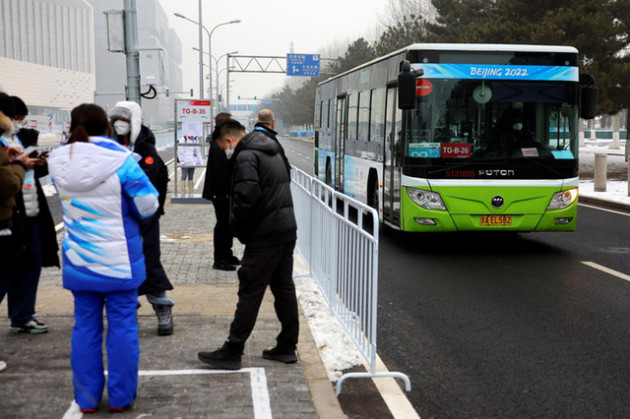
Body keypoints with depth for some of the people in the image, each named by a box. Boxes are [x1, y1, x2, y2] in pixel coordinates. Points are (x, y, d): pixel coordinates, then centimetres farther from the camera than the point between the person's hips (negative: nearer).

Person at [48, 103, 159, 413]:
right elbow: (147, 204, -12)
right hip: (118, 260, -4)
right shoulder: (119, 159, -16)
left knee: (85, 325, 12)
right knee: (122, 324, 7)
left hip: (78, 260, 4)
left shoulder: (59, 161, -1)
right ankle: (121, 397, 14)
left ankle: (87, 398, 19)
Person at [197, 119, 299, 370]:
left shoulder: (246, 157, -12)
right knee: (284, 289, 13)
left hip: (265, 236, -9)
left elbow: (246, 198, -23)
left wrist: (237, 228, -8)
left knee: (250, 293, -4)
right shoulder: (273, 152, 17)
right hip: (287, 230, 9)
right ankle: (287, 347, 20)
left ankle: (232, 352, 1)